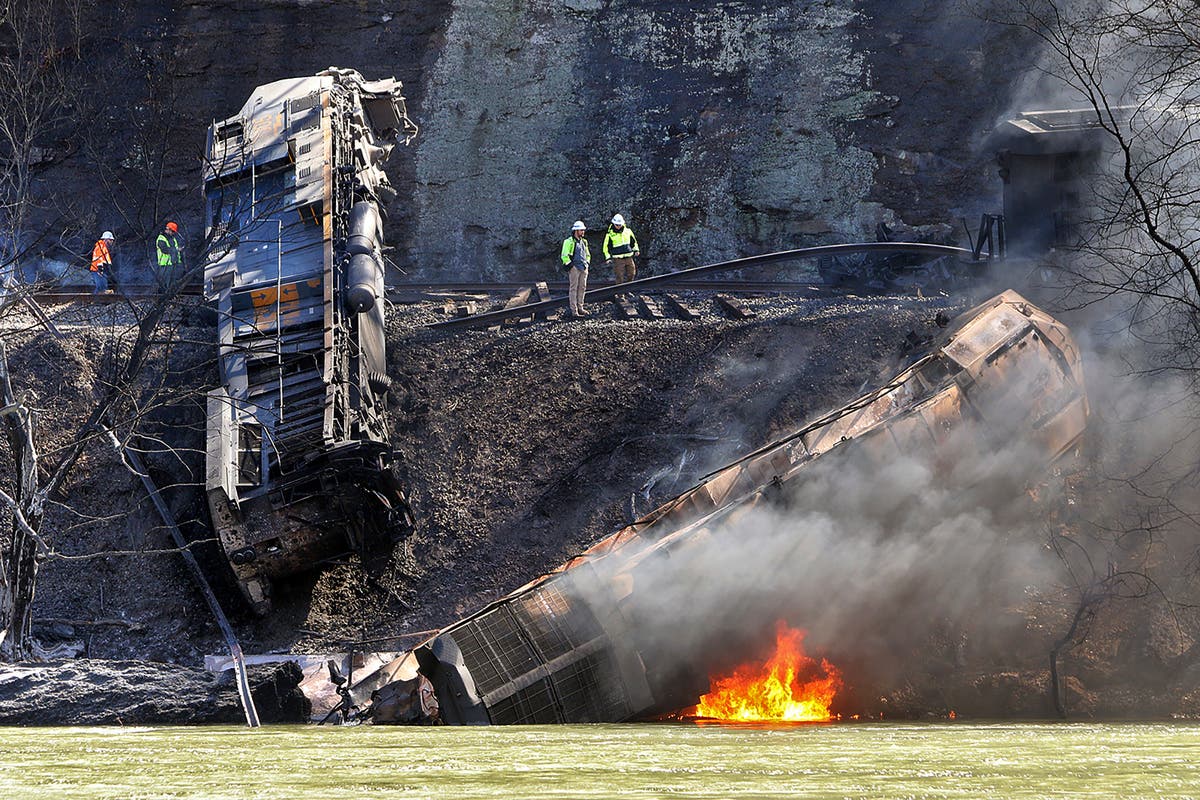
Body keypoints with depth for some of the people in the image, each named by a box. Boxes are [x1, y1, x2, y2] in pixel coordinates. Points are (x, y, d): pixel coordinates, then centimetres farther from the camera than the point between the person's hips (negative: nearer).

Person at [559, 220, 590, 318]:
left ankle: (580, 307, 20)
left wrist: (587, 262, 19)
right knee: (574, 288, -6)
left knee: (582, 288, 10)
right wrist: (569, 264, -13)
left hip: (583, 268, 8)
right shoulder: (569, 241, -9)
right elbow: (564, 255, -13)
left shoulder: (583, 242, 16)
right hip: (574, 268, -8)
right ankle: (574, 311, -6)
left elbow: (587, 254, 31)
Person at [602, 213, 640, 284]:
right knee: (620, 277, -6)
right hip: (618, 259, -4)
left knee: (631, 273, 4)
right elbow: (606, 246, 2)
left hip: (629, 257, 4)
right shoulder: (610, 234, -2)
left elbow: (633, 242, 24)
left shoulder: (628, 231, 8)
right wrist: (608, 258, -4)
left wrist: (636, 250, 13)